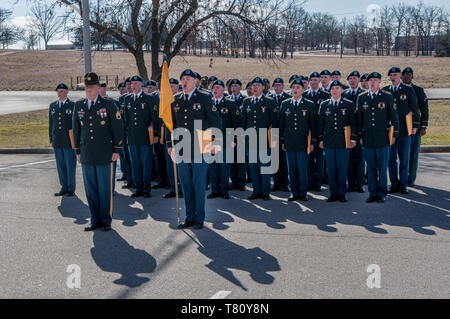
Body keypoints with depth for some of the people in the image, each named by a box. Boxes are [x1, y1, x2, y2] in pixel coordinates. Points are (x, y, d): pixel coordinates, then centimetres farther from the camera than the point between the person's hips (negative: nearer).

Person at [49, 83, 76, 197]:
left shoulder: (73, 106, -1)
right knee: (60, 166, 8)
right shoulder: (53, 106, 11)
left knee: (70, 165, 0)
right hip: (57, 143, 4)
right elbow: (51, 124, 15)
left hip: (69, 142, -4)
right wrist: (51, 140, 11)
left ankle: (71, 189, 9)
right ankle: (64, 188, 17)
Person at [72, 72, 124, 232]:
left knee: (105, 189, 0)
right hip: (87, 156, 4)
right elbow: (76, 130, 17)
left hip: (105, 155, -4)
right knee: (90, 189, 8)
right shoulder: (78, 106, 11)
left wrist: (117, 150, -6)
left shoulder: (108, 104, -1)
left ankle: (106, 221, 11)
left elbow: (118, 128, -2)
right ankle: (95, 220, 18)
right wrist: (78, 151, 13)